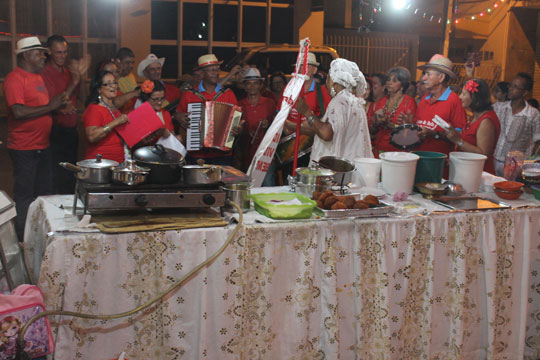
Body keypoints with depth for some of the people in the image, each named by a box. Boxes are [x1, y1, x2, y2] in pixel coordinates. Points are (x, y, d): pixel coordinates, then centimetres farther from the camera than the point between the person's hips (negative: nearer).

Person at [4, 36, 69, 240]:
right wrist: (50, 106, -19)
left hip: (42, 146, 9)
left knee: (45, 193, 16)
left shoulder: (37, 77, 15)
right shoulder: (15, 79, -14)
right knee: (25, 197, 0)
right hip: (24, 149, -9)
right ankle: (23, 241, 9)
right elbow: (18, 112, -26)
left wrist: (59, 103, 5)